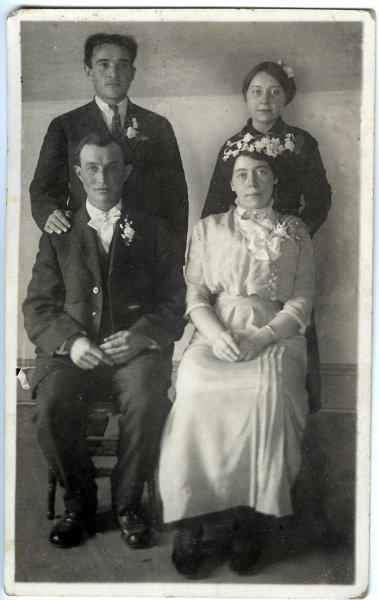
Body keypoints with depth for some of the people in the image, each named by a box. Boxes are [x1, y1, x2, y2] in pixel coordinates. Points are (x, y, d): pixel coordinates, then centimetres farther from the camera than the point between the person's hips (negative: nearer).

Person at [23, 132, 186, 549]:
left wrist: (142, 334, -15)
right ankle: (79, 501, 0)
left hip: (136, 347, -1)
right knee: (51, 409, -27)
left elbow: (174, 302, 6)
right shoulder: (58, 235, 15)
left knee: (146, 405, -31)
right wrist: (71, 342, -12)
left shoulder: (154, 231, 13)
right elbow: (37, 307, 8)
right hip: (73, 349, 1)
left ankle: (127, 503, -5)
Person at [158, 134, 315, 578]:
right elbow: (194, 295, 9)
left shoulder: (295, 234, 16)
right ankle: (190, 518, -23)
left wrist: (261, 337, -11)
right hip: (216, 336, 1)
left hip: (275, 336, 0)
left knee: (268, 392, -35)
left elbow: (302, 300, 7)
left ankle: (251, 514, -23)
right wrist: (217, 334, -11)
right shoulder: (209, 229, 18)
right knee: (195, 390, -32)